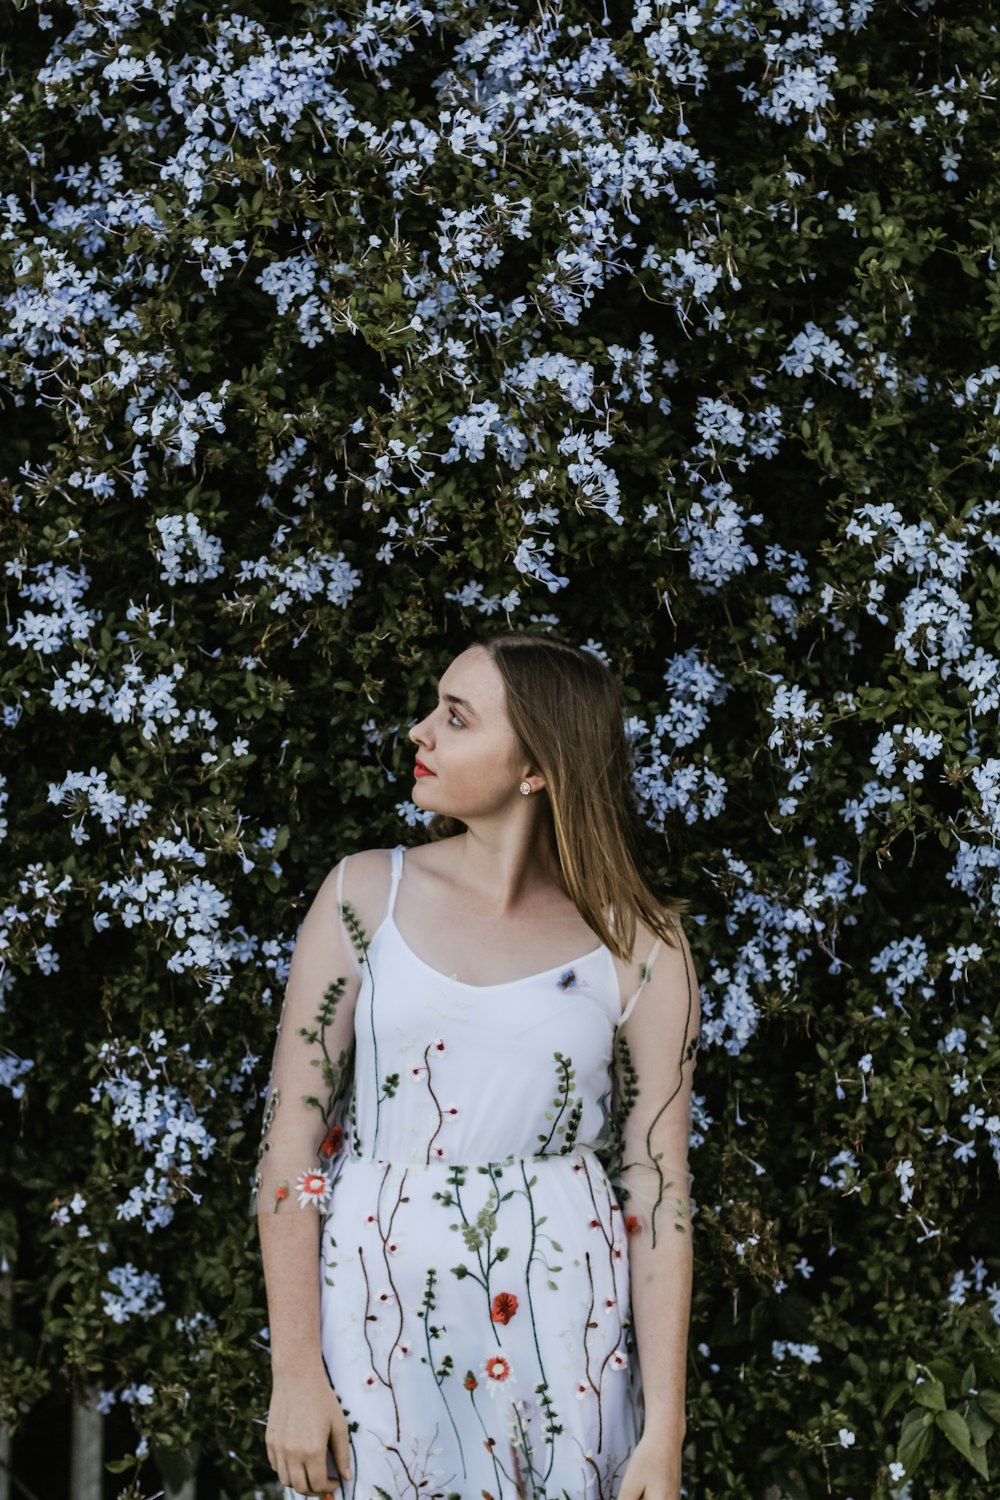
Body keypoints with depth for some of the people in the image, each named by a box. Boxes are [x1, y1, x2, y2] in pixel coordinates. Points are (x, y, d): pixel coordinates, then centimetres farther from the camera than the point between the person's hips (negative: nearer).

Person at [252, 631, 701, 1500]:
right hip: (375, 1319, 1)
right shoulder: (366, 896, 0)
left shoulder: (639, 948, -3)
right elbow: (291, 1137, -3)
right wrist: (295, 1375, -9)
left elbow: (659, 1196, -4)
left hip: (562, 1328, 0)